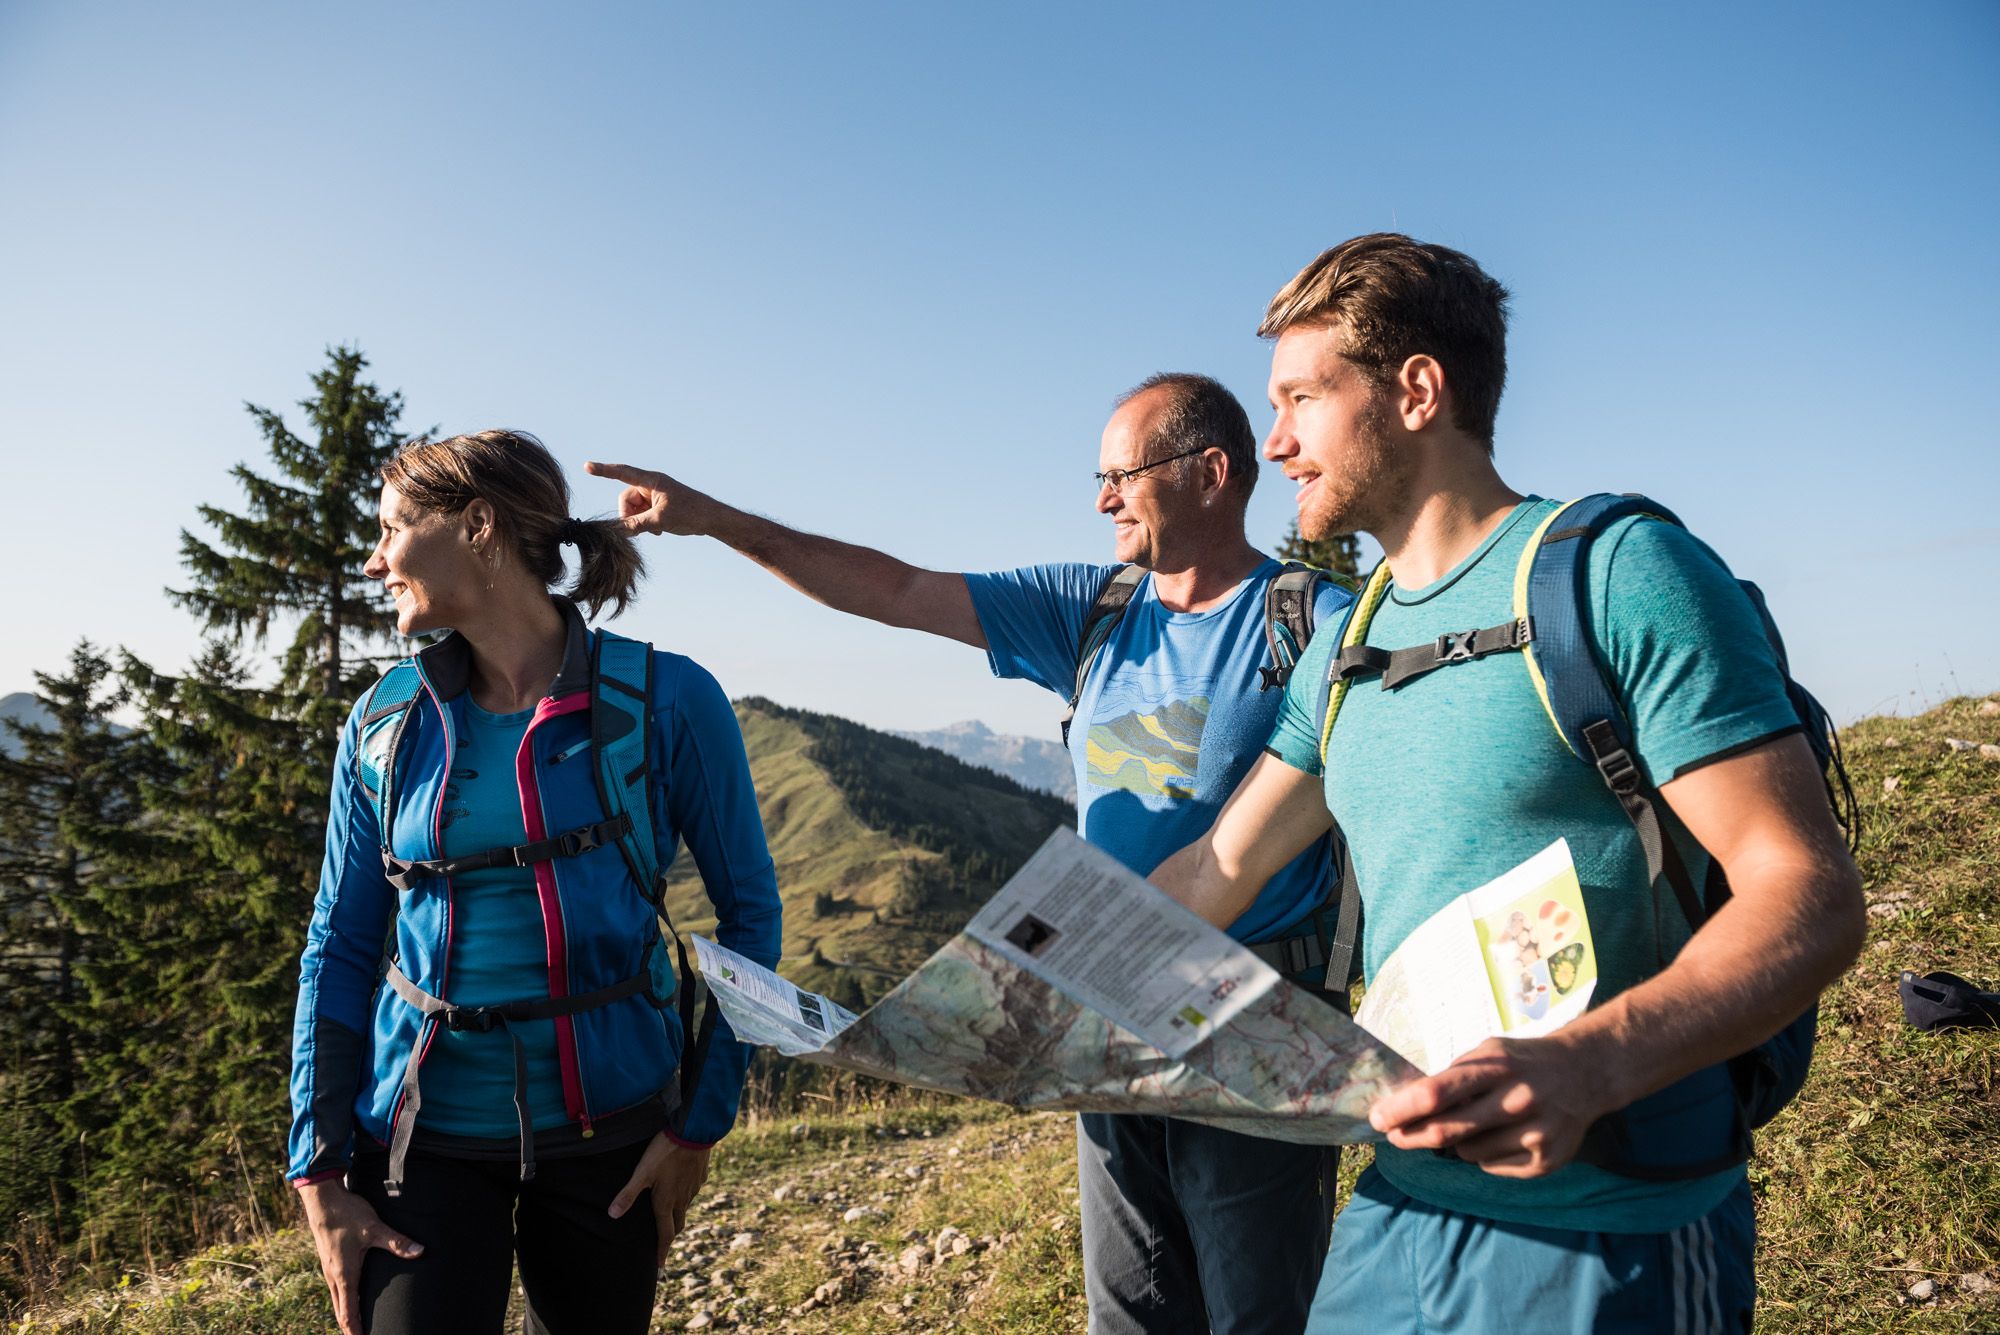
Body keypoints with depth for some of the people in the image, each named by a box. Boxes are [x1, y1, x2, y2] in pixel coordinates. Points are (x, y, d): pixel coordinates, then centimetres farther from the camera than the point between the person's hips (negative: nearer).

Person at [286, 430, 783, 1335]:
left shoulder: (664, 700, -12)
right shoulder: (387, 723, -2)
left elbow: (748, 910, -4)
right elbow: (339, 947, 4)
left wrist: (702, 1121, -6)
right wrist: (320, 1171, 0)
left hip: (606, 1126, -1)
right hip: (428, 1131, 2)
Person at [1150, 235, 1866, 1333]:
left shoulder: (1618, 574, -13)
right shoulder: (1345, 649, 8)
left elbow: (1812, 899, -18)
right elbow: (1213, 875, 14)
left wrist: (1584, 1068, -32)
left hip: (1606, 1240, -6)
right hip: (1393, 1211, 7)